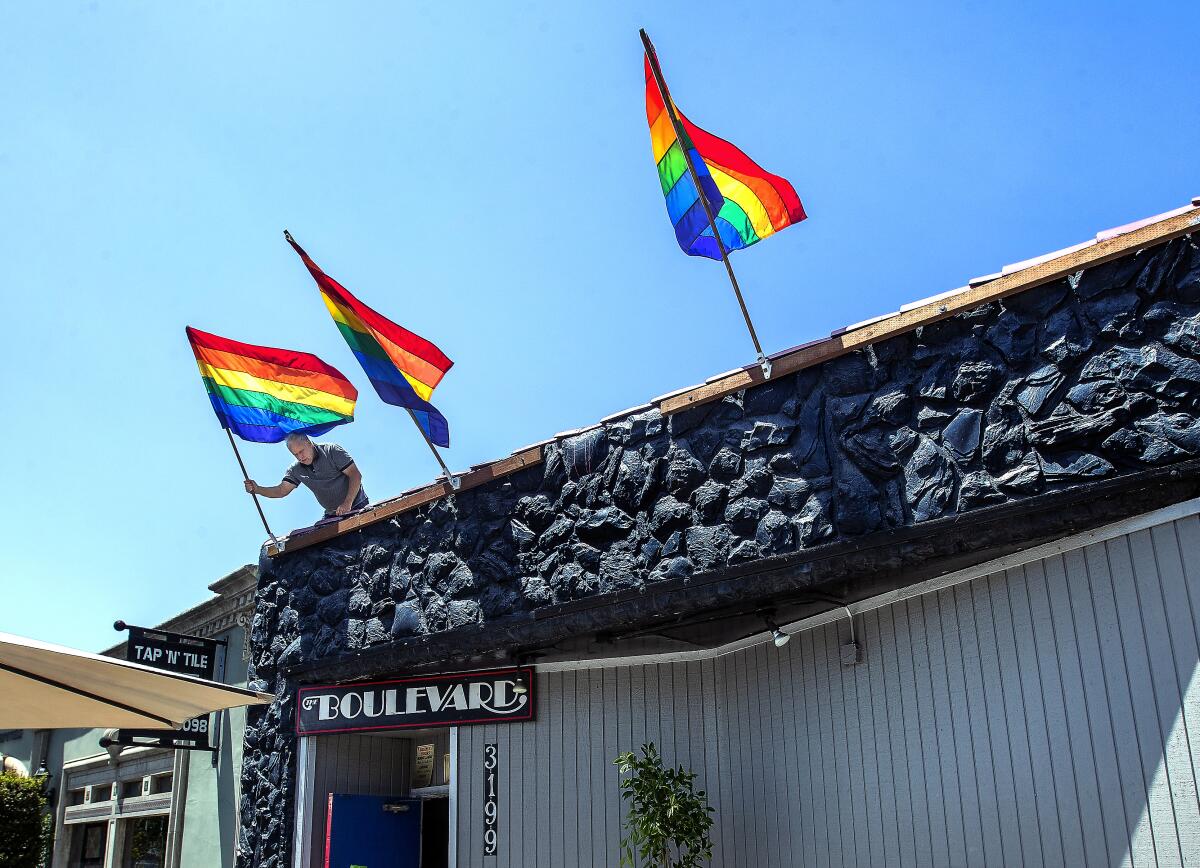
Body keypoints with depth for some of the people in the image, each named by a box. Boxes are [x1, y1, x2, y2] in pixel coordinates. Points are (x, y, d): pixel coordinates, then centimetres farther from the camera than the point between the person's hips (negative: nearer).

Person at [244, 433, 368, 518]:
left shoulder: (331, 451, -10)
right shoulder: (296, 470, 5)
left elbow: (355, 475, -14)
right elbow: (281, 491, 2)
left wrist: (347, 503, -25)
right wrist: (257, 489, -16)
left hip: (357, 507, -5)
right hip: (332, 515, 5)